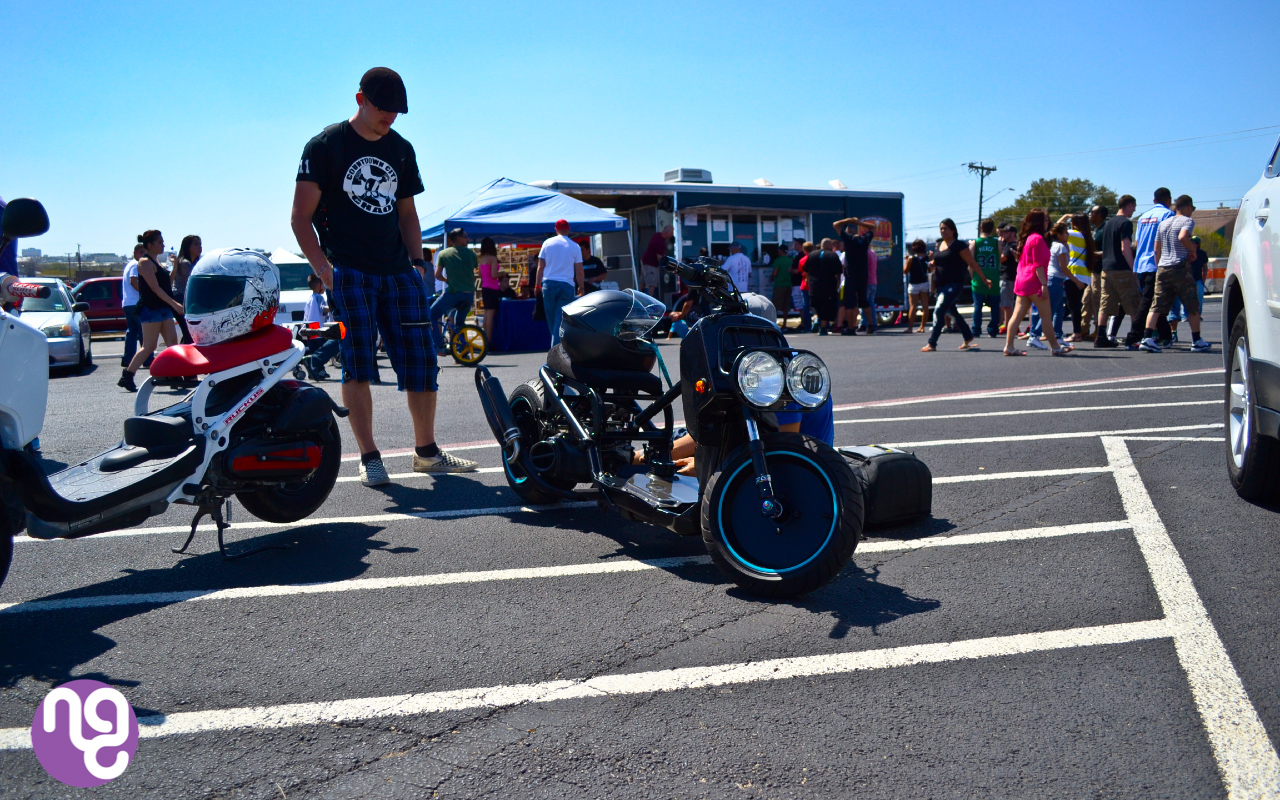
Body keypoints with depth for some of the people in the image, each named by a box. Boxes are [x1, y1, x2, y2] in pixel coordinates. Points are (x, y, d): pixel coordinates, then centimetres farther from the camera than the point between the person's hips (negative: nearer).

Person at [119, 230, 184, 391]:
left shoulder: (155, 262, 18)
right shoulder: (145, 262, -11)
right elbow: (155, 288, -20)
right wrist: (174, 303, -24)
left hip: (163, 308, 9)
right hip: (151, 309, -9)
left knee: (172, 342, 2)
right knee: (149, 346, -7)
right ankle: (126, 377, -1)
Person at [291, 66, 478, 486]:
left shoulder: (401, 150, 16)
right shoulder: (325, 146, 1)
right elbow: (301, 218, -2)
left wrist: (417, 262, 11)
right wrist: (324, 270, -12)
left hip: (398, 272, 5)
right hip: (348, 272, -4)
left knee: (421, 361, 1)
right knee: (358, 365, -9)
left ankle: (426, 451, 13)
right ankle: (369, 457, 0)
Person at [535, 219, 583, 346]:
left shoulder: (547, 243, 5)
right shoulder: (575, 246, 2)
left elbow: (540, 266, 4)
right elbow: (579, 271, 2)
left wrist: (537, 285, 9)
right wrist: (581, 287, 13)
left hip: (548, 284, 1)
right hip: (567, 285, -1)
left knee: (551, 319, 11)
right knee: (561, 319, -2)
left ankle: (555, 345, 18)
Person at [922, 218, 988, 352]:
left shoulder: (959, 245, -8)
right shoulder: (939, 245, 13)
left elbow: (972, 263, -7)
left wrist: (984, 279, -7)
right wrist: (933, 264, 3)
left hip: (954, 283, -8)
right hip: (941, 284, 8)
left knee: (939, 310, -17)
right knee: (952, 312, 17)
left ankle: (932, 343, -17)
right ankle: (968, 337, 33)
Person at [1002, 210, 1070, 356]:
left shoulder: (1028, 238, 16)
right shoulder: (1037, 238, -11)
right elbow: (1038, 264, -16)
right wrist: (1044, 284, -18)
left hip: (1022, 282, 9)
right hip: (1034, 282, -9)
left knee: (1017, 315, 4)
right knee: (1046, 316, -1)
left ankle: (1009, 347, 0)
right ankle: (1055, 347, 6)